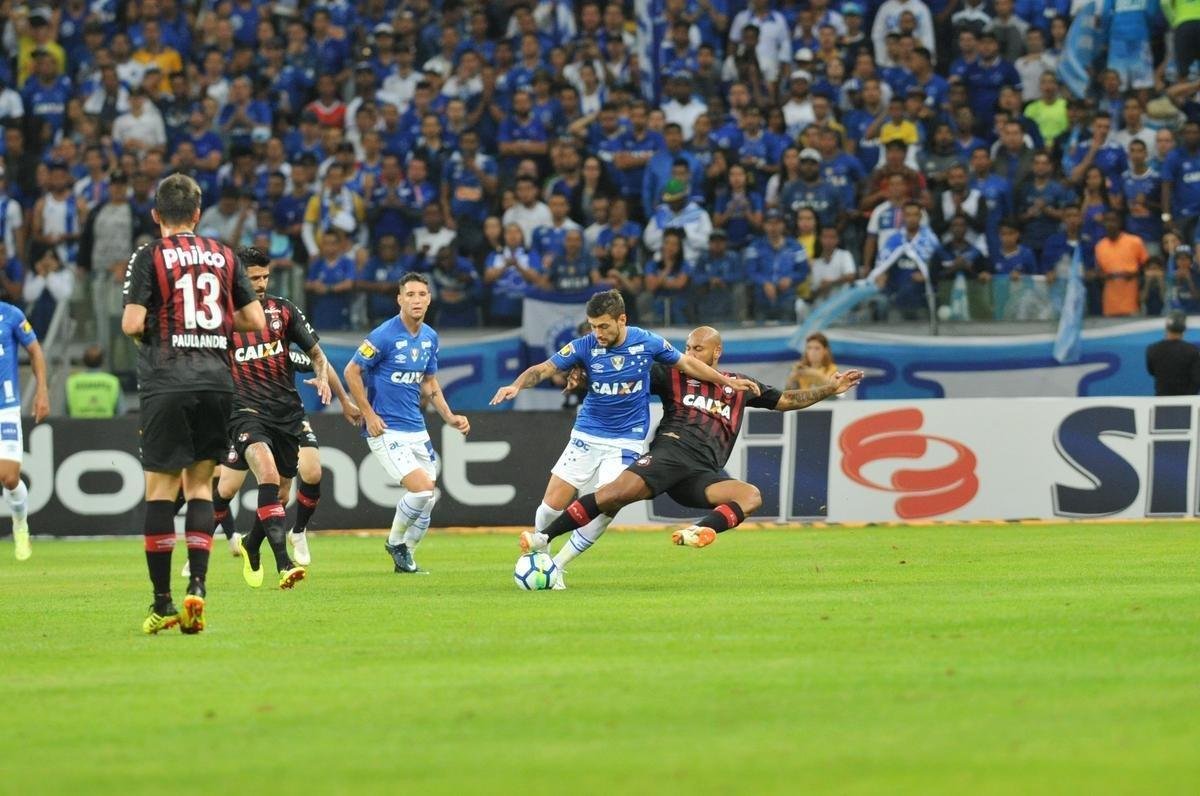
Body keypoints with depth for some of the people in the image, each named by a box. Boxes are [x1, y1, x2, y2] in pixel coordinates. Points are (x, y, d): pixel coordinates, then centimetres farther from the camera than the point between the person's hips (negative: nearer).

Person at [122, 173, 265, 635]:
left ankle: (162, 602, -2)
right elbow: (255, 320, 9)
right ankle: (196, 587, -5)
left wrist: (141, 329, 12)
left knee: (160, 488, 0)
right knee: (200, 484, 10)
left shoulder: (149, 257, -2)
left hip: (166, 383, -3)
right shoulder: (223, 256, 9)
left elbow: (132, 324, -10)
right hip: (216, 381, 3)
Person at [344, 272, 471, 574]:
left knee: (428, 498, 7)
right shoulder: (384, 335, -15)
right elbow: (352, 372, -10)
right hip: (386, 432, -7)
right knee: (423, 489, -18)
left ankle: (404, 556, 26)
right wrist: (369, 415, -13)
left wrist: (450, 417, 10)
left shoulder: (430, 338, 8)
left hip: (417, 429, 7)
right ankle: (395, 542, 6)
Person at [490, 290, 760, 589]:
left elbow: (686, 364, 6)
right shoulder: (585, 346, -11)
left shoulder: (647, 343, -9)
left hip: (626, 441, -1)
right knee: (553, 503, -6)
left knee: (606, 509, -14)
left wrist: (727, 382, 6)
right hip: (586, 436, 1)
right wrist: (517, 385, -35)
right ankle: (538, 550, 24)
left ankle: (557, 566, 1)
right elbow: (543, 369, -15)